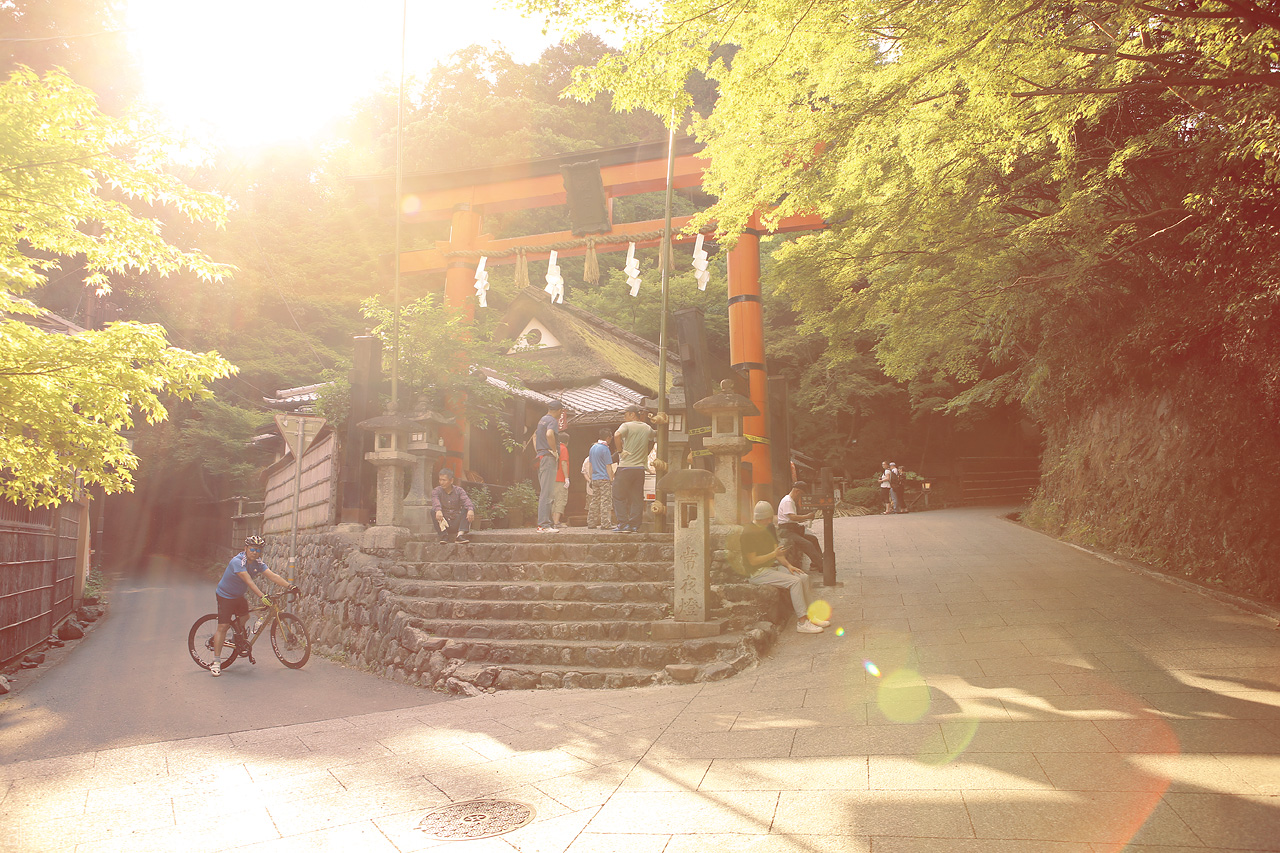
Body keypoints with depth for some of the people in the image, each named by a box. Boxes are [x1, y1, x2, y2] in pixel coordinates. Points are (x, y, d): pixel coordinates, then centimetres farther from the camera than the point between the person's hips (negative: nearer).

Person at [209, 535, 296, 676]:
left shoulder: (257, 563, -6)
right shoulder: (237, 562, -27)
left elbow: (272, 576, -17)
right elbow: (249, 581, -38)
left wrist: (289, 586, -31)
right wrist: (262, 596, -48)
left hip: (238, 596, 8)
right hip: (225, 596, -7)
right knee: (223, 626, -11)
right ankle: (216, 662, -10)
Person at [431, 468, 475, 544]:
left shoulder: (459, 490, 2)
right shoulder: (436, 491, 0)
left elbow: (466, 500, -18)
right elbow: (435, 502, -23)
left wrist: (470, 509, -41)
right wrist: (438, 510, -46)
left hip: (457, 524, 1)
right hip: (444, 523, -1)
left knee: (472, 507, -20)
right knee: (433, 511, -25)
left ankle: (460, 534, -34)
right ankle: (444, 535, -31)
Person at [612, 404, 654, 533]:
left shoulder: (627, 426, -6)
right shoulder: (647, 428, 11)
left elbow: (617, 435, -26)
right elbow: (653, 439, 29)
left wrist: (620, 450, -15)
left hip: (625, 466, -5)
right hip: (640, 468, 5)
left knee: (619, 497, 3)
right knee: (637, 498, 9)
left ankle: (623, 524, -2)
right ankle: (635, 525, 7)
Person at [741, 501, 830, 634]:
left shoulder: (768, 529, 15)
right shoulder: (748, 533, -15)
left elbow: (776, 551, 16)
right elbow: (752, 561, -18)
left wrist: (788, 565, 1)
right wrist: (773, 554, -24)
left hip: (772, 568, 9)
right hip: (758, 572, -9)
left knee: (804, 577, -5)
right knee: (794, 581, -23)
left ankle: (810, 616, 0)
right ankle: (802, 622, -21)